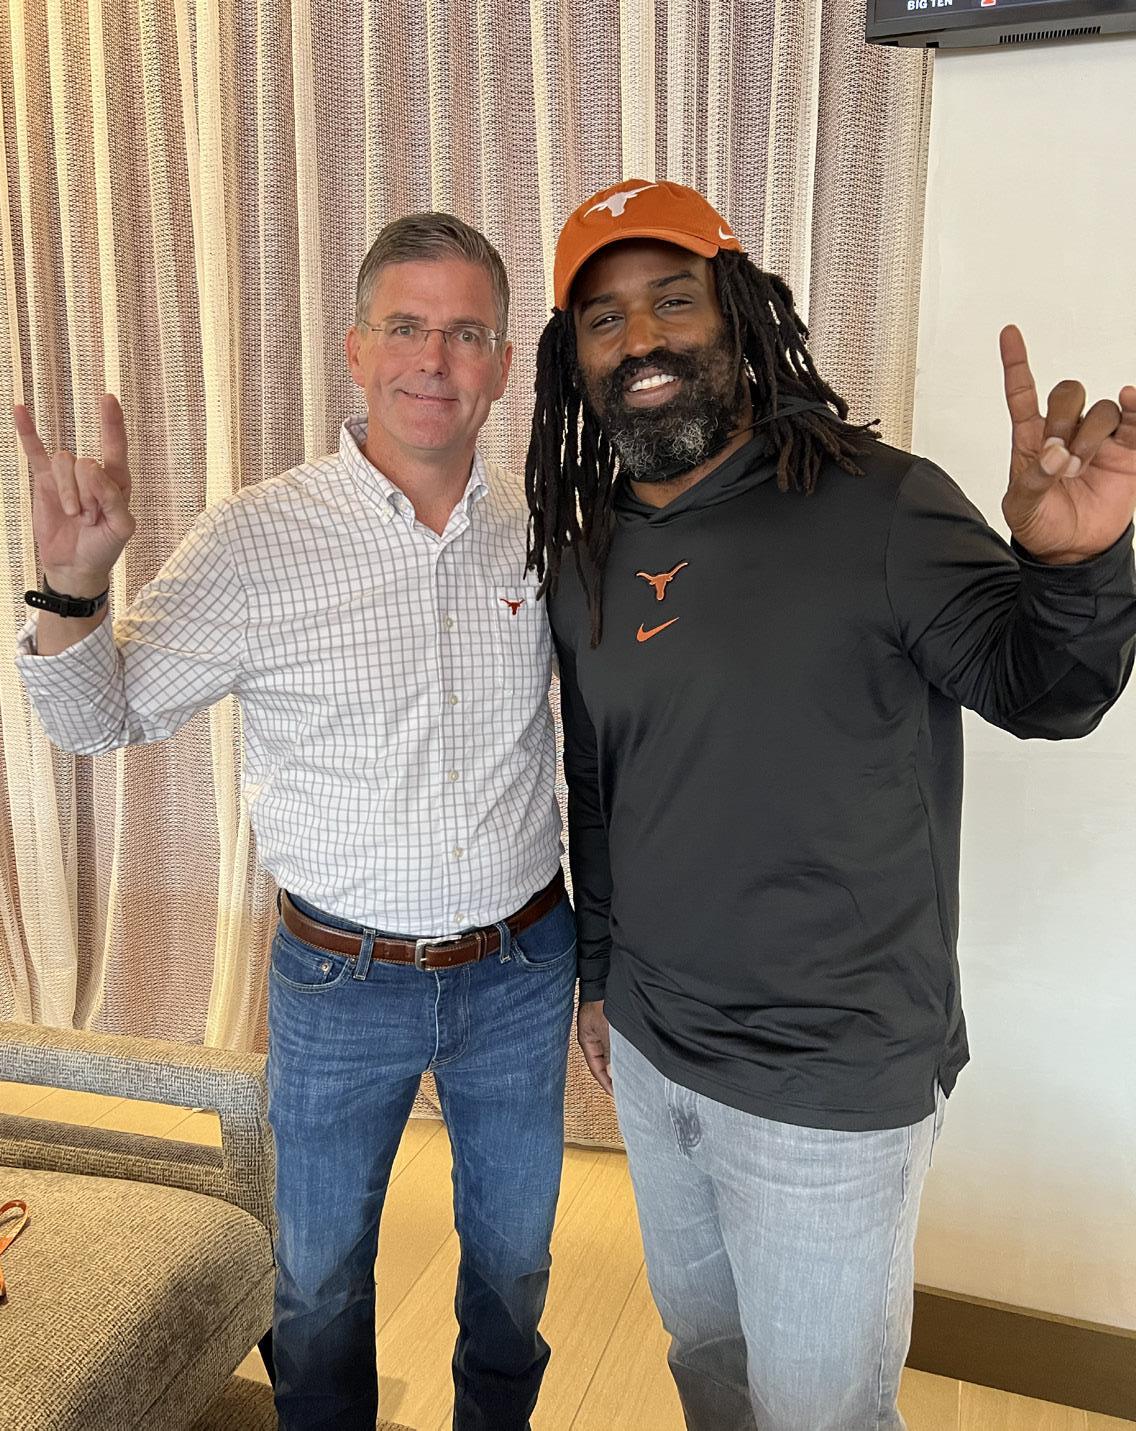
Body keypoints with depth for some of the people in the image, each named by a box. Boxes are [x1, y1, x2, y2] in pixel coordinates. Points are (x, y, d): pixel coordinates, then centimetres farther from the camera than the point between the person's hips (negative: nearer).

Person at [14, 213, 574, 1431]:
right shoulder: (258, 535, -13)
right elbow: (100, 720, -7)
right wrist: (73, 590, -25)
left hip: (520, 969, 2)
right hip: (340, 978, -2)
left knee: (513, 1256, 25)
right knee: (320, 1279, 21)